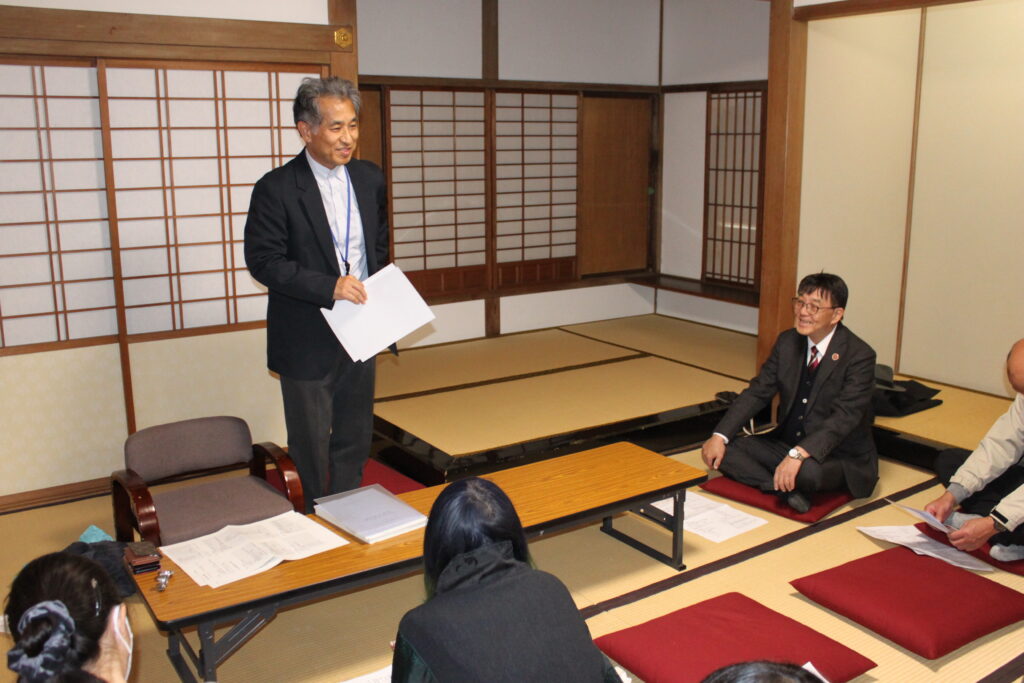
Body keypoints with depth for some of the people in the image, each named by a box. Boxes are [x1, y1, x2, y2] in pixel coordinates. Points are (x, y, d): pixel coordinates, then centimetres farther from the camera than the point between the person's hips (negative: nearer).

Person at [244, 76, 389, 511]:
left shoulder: (370, 180, 4)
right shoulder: (276, 189, -13)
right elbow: (263, 261, -16)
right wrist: (329, 286, -26)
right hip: (308, 341, -5)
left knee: (355, 442, 17)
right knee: (310, 447, 9)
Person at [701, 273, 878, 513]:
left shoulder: (860, 356, -18)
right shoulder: (787, 342, 1)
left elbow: (844, 417, -27)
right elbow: (757, 392, 0)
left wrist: (798, 455, -41)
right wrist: (720, 436, -13)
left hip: (843, 459, -6)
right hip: (786, 444, 6)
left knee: (807, 470, -39)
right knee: (723, 450, -13)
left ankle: (785, 488, -7)